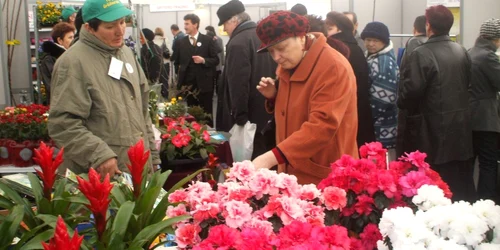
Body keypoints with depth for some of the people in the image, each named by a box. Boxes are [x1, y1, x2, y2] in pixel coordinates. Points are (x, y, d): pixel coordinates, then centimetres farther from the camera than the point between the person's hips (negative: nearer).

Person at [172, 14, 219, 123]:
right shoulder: (181, 42, 8)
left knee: (206, 113, 3)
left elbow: (216, 60, -1)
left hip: (204, 83, -2)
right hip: (189, 84, 2)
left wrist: (203, 60, -17)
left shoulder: (208, 40, 0)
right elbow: (177, 61, 10)